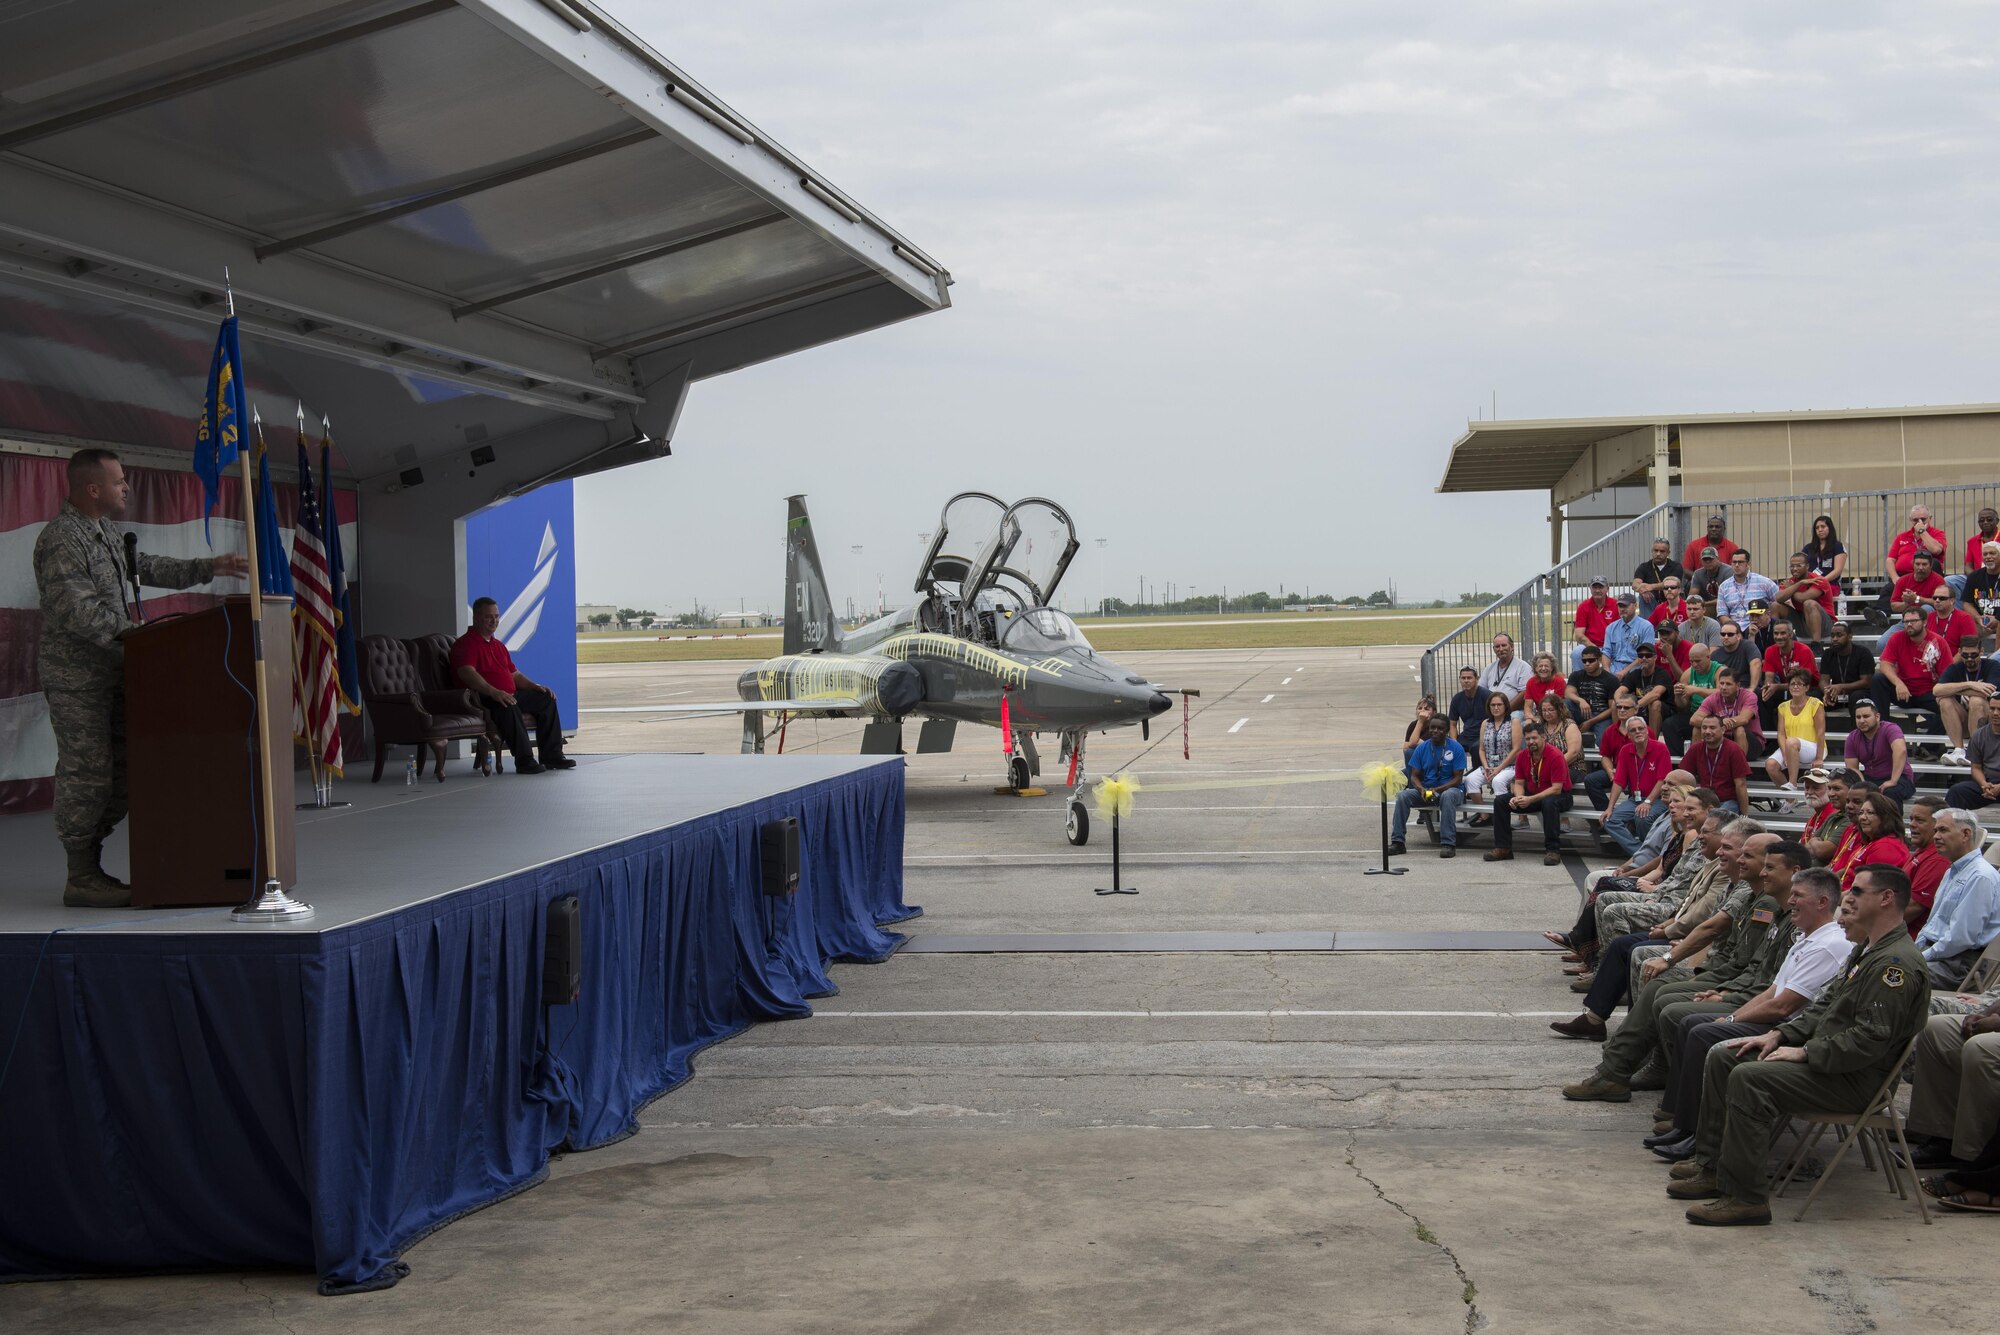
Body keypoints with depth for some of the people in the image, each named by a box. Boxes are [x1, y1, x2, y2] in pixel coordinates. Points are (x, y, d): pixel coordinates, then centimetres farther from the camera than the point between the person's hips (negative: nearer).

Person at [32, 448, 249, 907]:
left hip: (109, 675, 10)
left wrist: (208, 568, 19)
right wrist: (127, 633, -31)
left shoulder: (104, 533, 15)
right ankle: (81, 879, 0)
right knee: (86, 773, -7)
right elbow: (76, 610, -24)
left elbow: (148, 568, 25)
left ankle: (90, 866, 19)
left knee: (119, 772, 11)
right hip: (77, 677, -10)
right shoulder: (60, 539, -16)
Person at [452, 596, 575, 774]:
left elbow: (515, 674, 29)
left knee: (546, 698, -2)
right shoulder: (465, 644, -5)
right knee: (508, 707, -39)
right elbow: (467, 673, -23)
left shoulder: (499, 645, 26)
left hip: (509, 696, 9)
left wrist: (535, 686, 9)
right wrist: (494, 692, -35)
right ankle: (524, 761, -37)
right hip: (482, 698, -9)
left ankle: (551, 756, -3)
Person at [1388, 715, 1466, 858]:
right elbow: (1414, 776, 4)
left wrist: (1437, 790, -23)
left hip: (1450, 788, -4)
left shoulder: (1456, 748, -7)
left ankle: (1449, 844, -40)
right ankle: (1397, 842, -21)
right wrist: (1422, 790, -18)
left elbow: (1458, 778, -10)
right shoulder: (1422, 748, 4)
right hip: (1426, 788, 4)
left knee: (1447, 796, -40)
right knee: (1403, 796, -22)